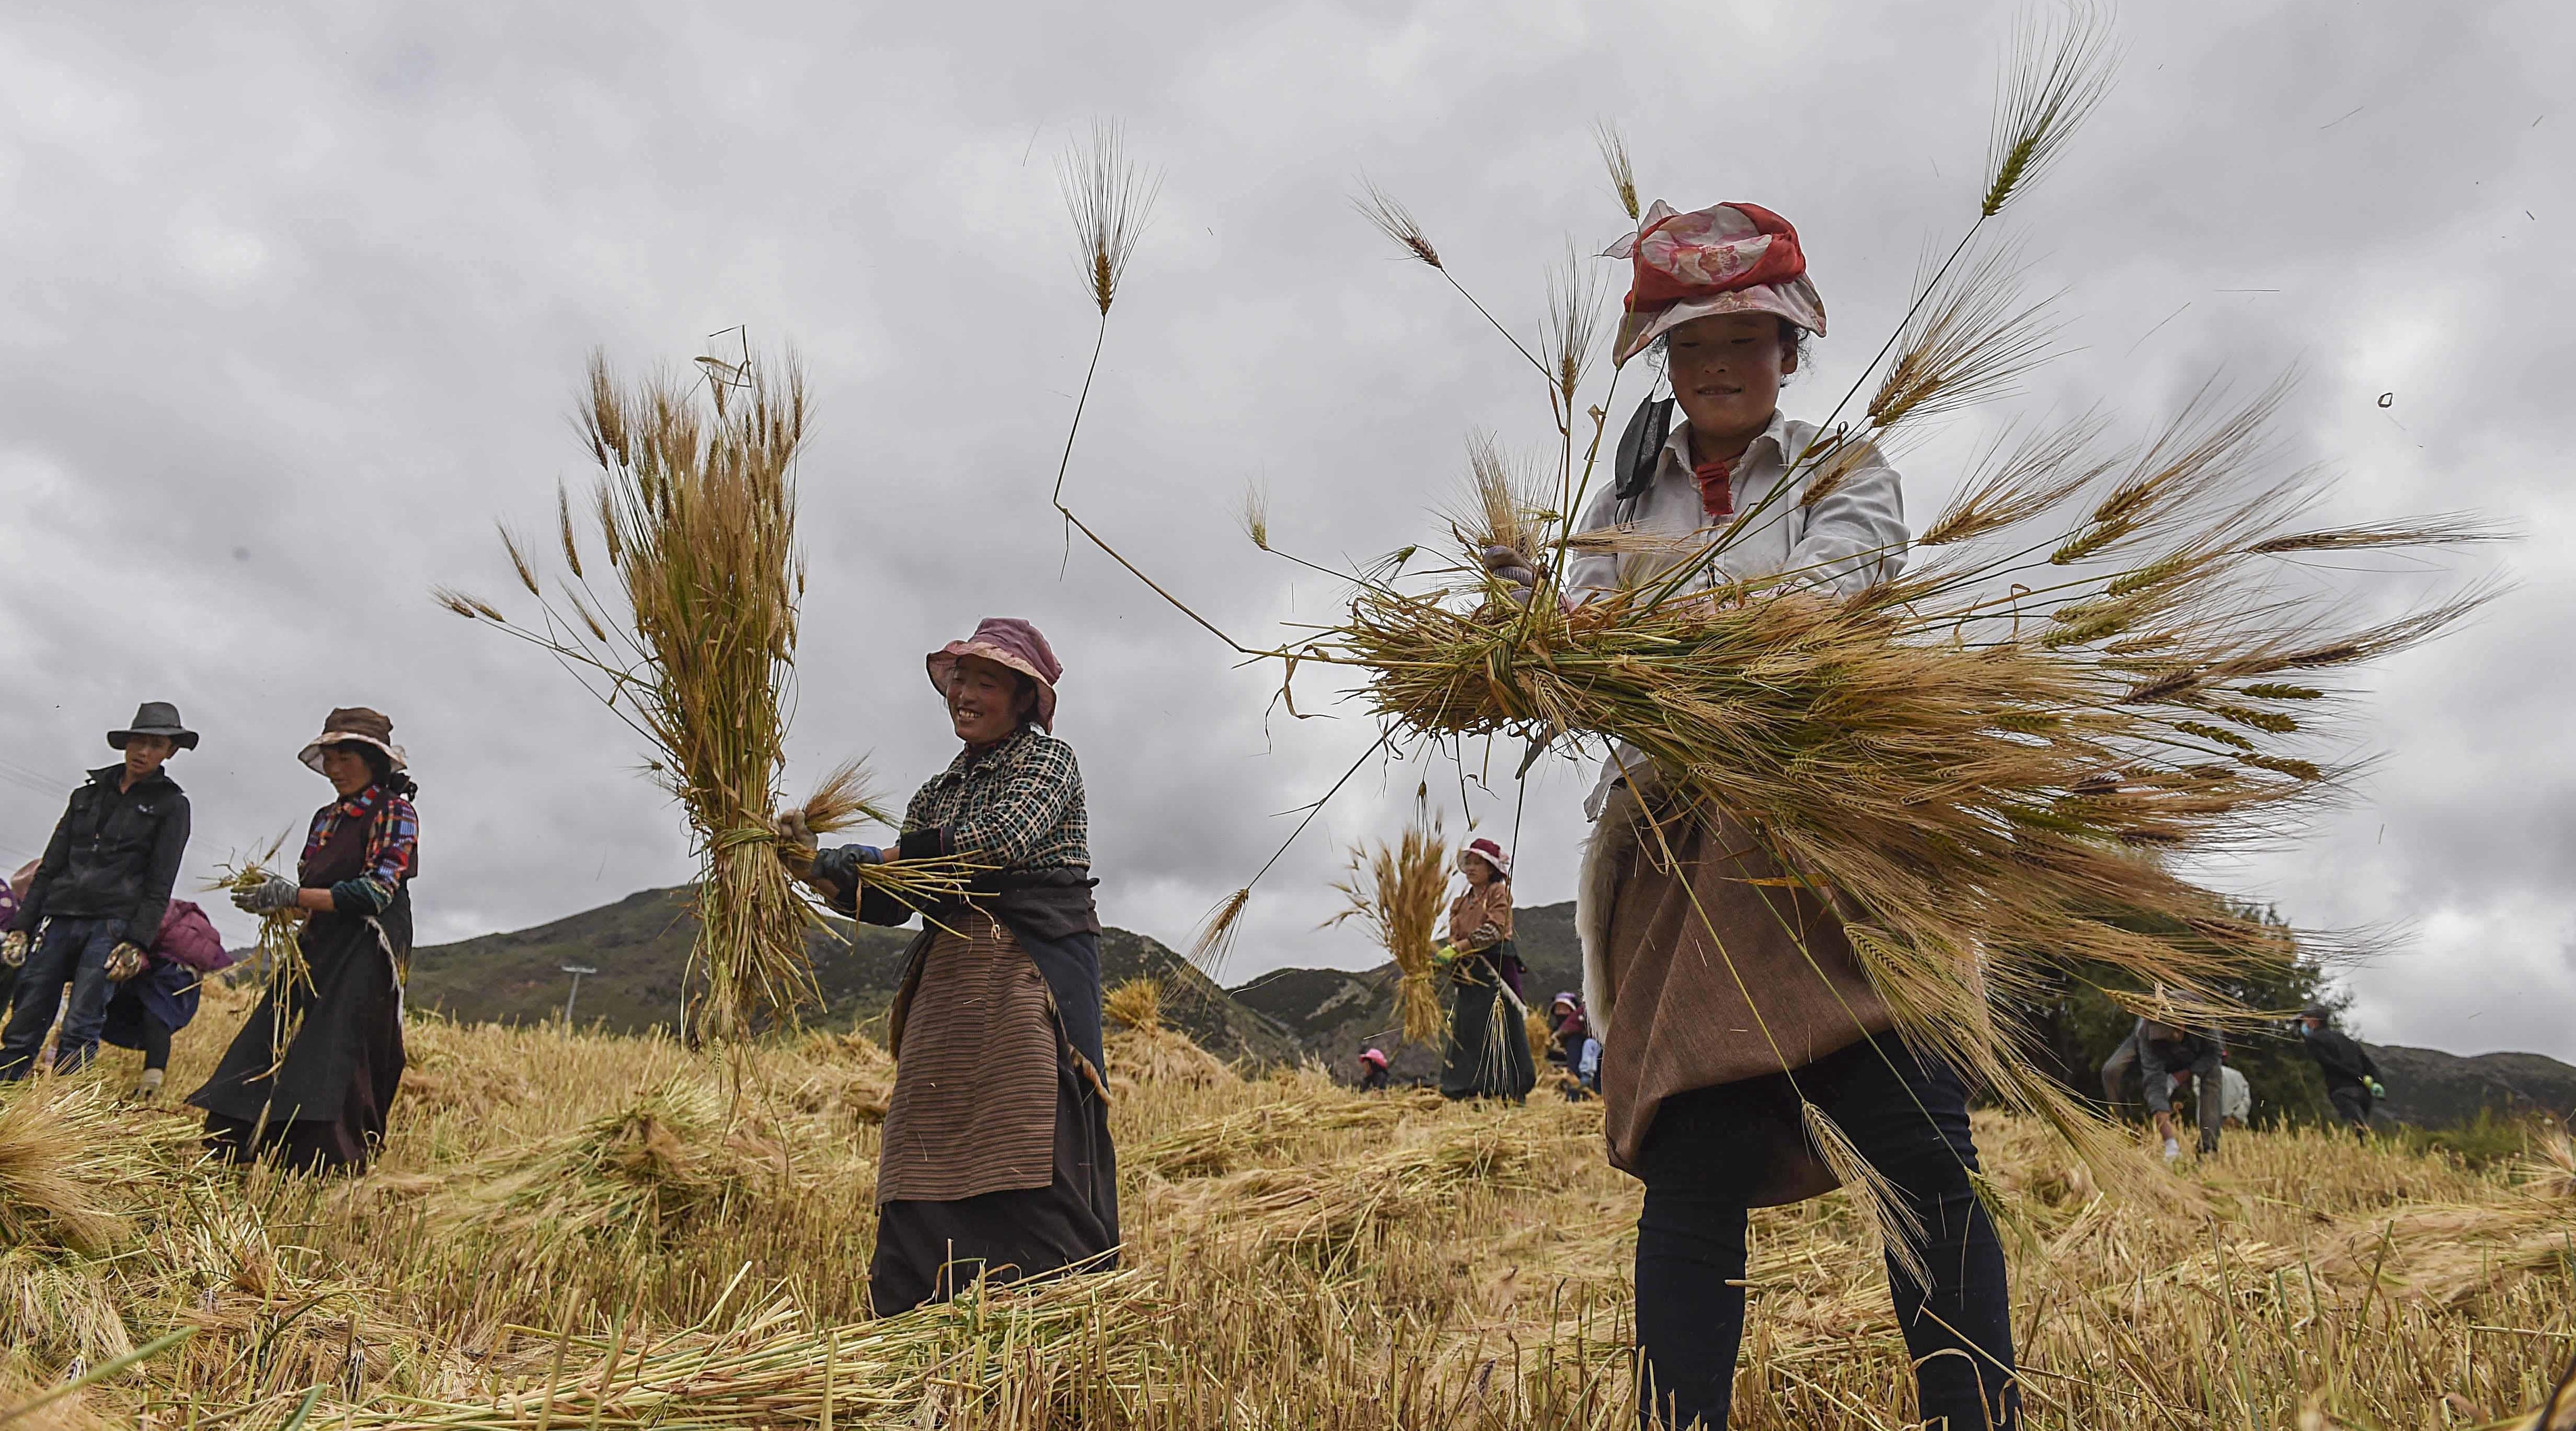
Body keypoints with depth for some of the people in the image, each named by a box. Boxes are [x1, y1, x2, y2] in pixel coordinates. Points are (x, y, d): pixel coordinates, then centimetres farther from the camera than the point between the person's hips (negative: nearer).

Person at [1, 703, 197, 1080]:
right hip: (62, 920, 4)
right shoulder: (88, 794, 18)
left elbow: (159, 884, 0)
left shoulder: (171, 804, 6)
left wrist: (136, 943, -10)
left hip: (112, 924, -4)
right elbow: (50, 866, 18)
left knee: (79, 1032, -11)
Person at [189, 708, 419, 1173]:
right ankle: (240, 1151, 10)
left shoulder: (395, 814, -6)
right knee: (271, 1046, 4)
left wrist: (291, 896, -18)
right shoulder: (326, 818, 17)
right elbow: (311, 895, 17)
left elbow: (375, 892, -16)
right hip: (318, 952, 8)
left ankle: (334, 1168, -6)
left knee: (332, 1066, -11)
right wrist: (268, 897, -4)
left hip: (365, 958, -8)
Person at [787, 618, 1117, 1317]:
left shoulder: (1047, 759, 6)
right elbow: (890, 900, 16)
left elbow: (1005, 839, -14)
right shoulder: (937, 794, 23)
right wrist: (819, 866, 0)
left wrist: (879, 856, -7)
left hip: (1032, 970, -6)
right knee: (928, 1156, -1)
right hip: (948, 980, 6)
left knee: (1032, 1153, -14)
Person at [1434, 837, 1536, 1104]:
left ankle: (1509, 1092, -4)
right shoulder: (1460, 903, 21)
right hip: (1467, 974, 6)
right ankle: (1470, 1092, 3)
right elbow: (1455, 936, 13)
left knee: (1498, 1030, -8)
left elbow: (1495, 928, -13)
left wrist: (1456, 949, -21)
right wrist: (1444, 957, -11)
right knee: (1465, 1031, 1)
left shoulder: (1499, 892, 2)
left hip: (1496, 970, -6)